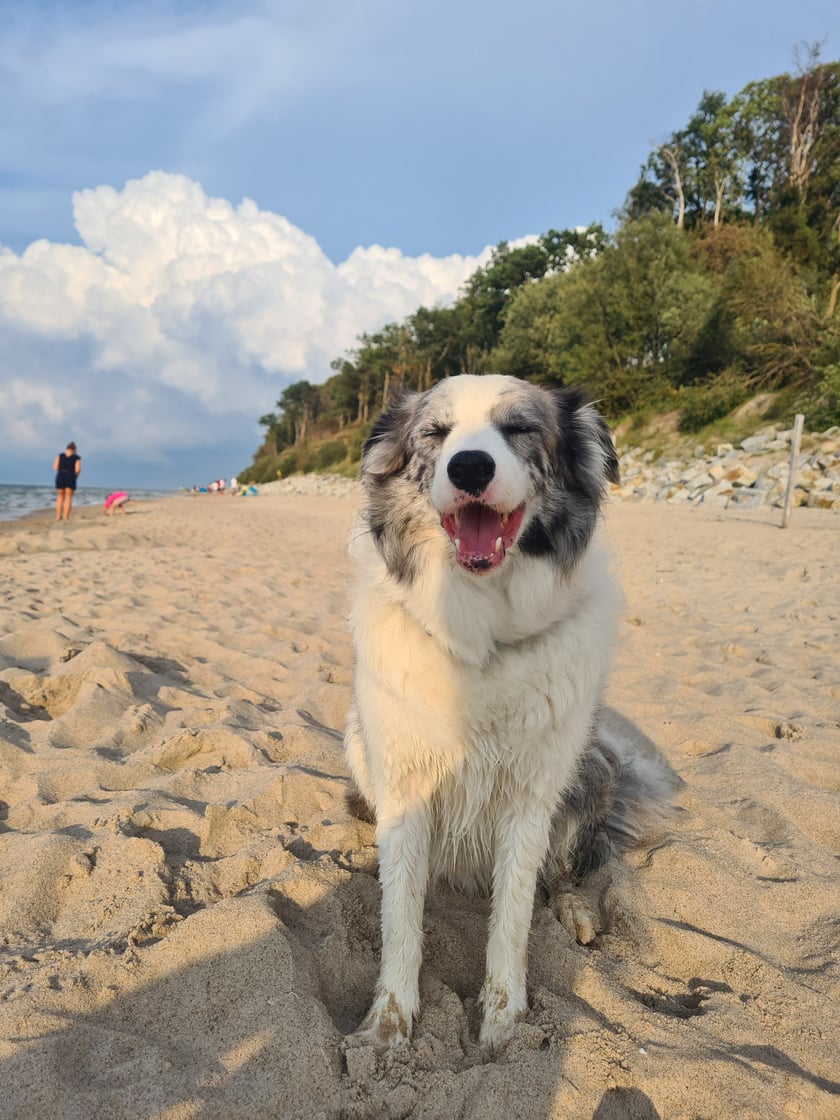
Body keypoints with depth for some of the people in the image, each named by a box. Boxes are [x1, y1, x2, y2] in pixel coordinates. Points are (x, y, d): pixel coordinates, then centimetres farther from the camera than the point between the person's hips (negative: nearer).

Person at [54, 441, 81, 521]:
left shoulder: (60, 455, 6)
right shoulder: (77, 457, 0)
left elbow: (55, 467, -1)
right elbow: (77, 469, -11)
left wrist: (62, 472, 16)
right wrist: (75, 475, 10)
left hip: (60, 477, 2)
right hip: (70, 478, -2)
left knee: (60, 497, 13)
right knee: (68, 498, 3)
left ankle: (58, 516, 8)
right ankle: (66, 517, -3)